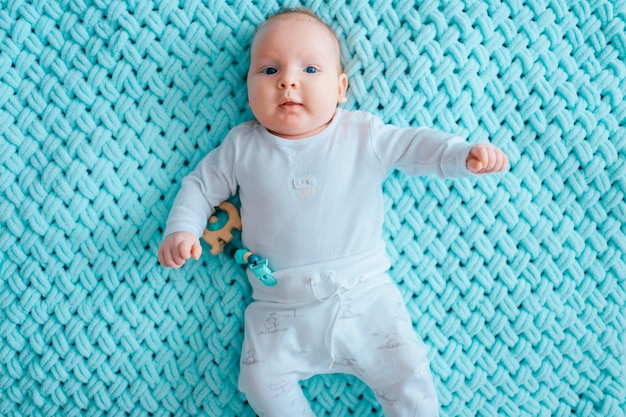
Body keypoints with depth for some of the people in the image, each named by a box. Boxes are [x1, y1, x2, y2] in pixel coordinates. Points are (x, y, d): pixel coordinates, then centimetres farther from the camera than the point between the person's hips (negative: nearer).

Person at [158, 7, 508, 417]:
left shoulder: (365, 134, -1)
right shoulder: (242, 146, 0)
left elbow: (416, 145, 2)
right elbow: (201, 186, 9)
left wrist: (465, 154, -14)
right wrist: (181, 230, -5)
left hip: (364, 297, 0)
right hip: (281, 313, 1)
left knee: (408, 373, -2)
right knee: (261, 381, -10)